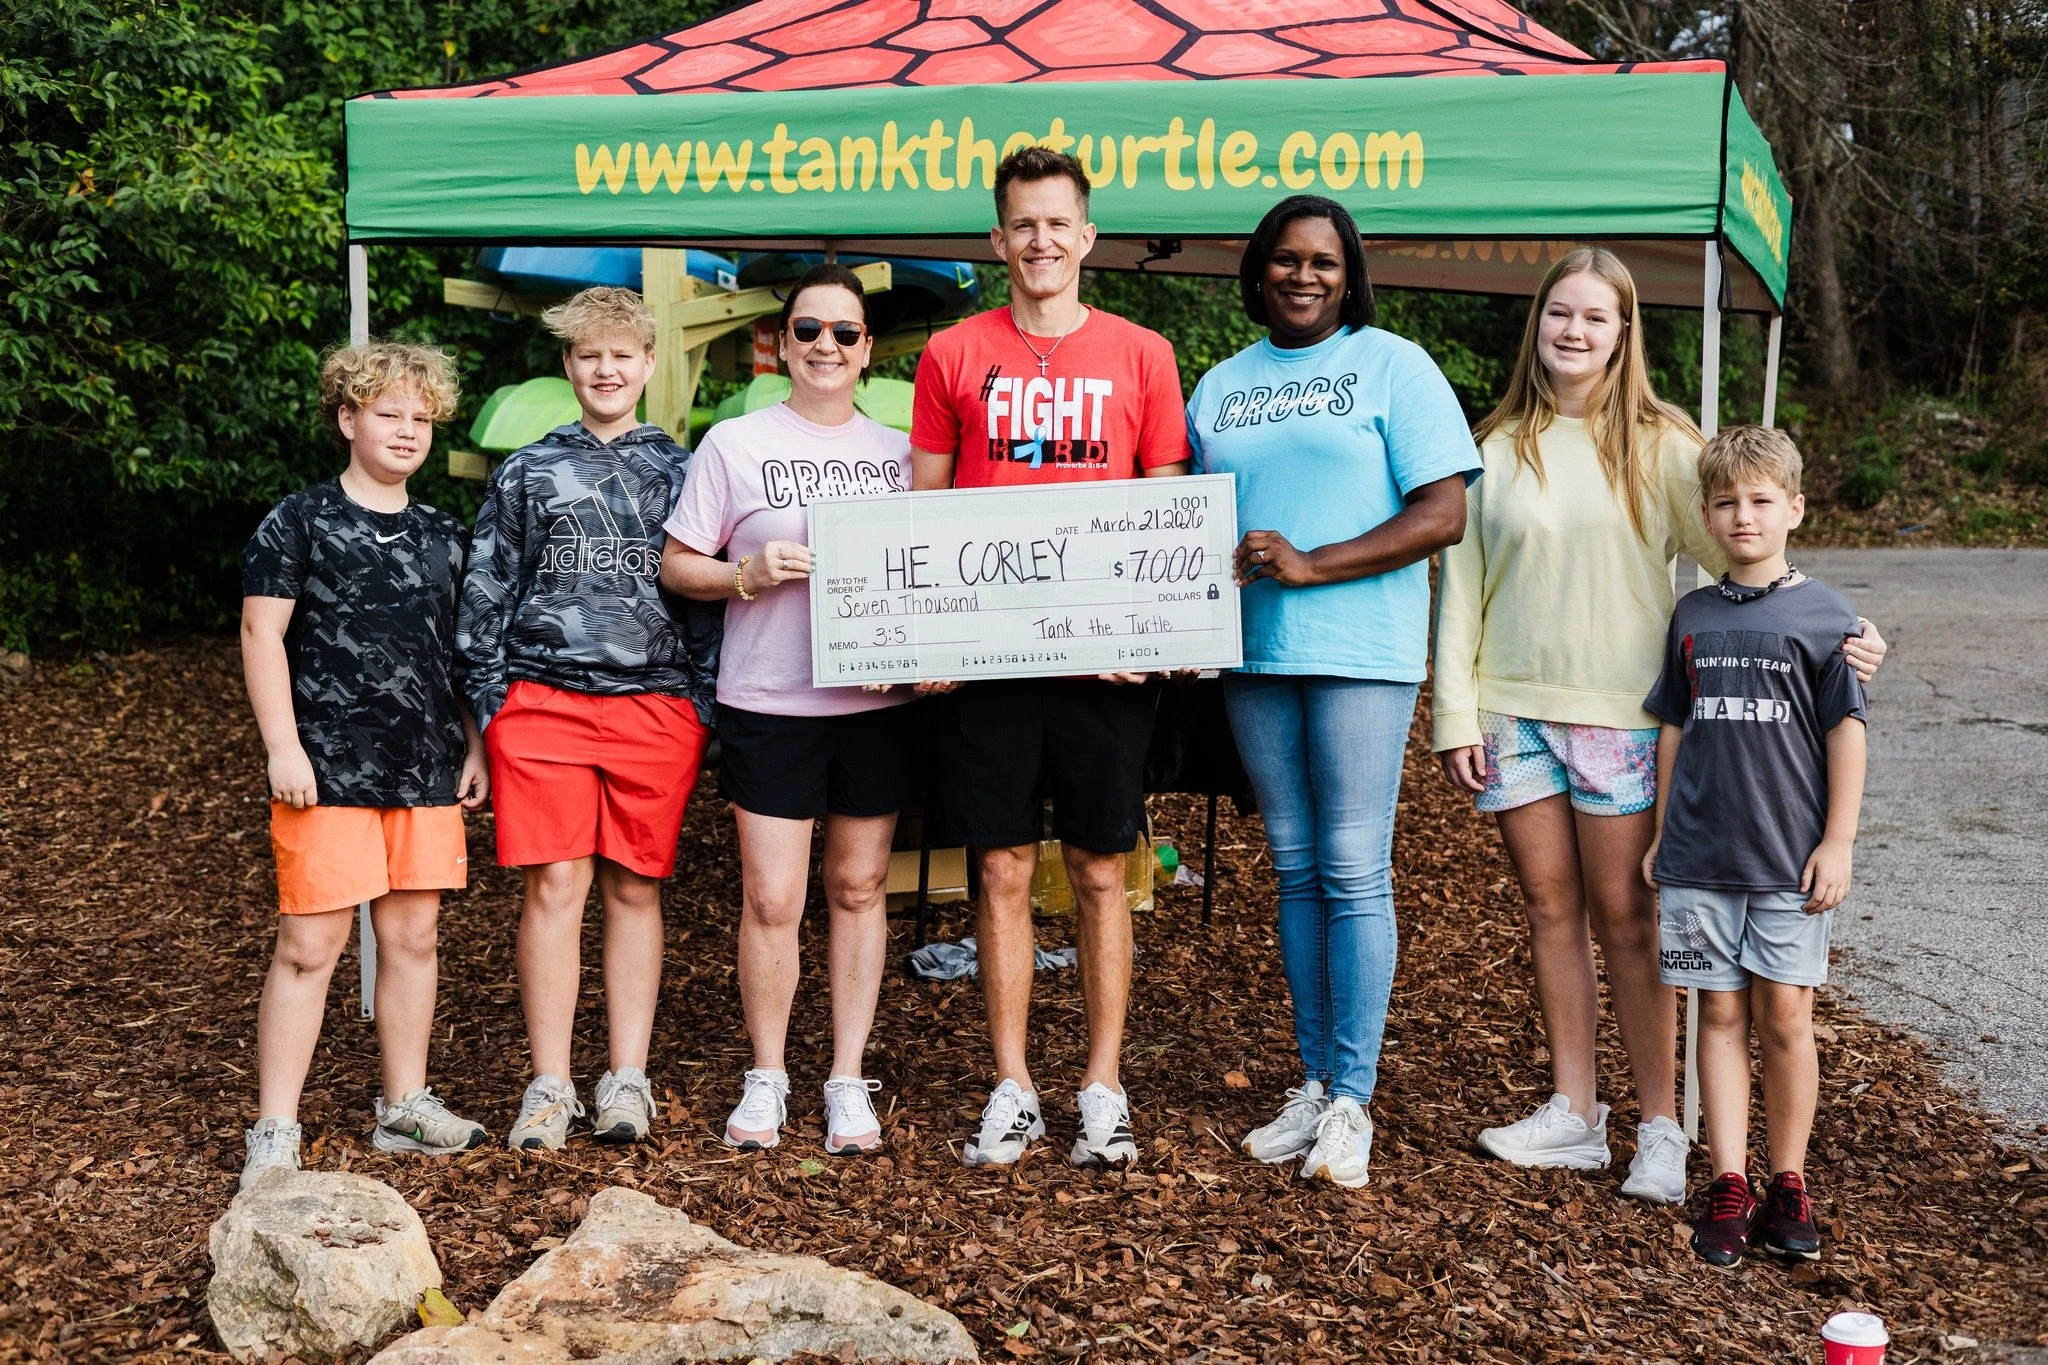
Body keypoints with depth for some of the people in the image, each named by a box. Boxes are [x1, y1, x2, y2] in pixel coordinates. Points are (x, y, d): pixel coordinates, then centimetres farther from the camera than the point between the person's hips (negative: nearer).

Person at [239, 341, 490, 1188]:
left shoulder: (443, 536, 13)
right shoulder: (300, 522, -2)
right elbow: (262, 631, -5)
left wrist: (474, 745, 12)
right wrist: (283, 745, -12)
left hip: (426, 768, 5)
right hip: (328, 769, -5)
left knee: (414, 935, 10)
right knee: (310, 944, -4)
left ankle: (404, 1107, 22)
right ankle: (275, 1131, 3)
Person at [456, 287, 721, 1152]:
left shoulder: (679, 471, 12)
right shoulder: (526, 474, 11)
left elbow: (707, 591, 11)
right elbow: (486, 594, 10)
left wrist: (705, 704, 3)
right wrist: (491, 704, 2)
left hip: (656, 706, 1)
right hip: (545, 699, 0)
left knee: (635, 890, 4)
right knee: (554, 887, -3)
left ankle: (627, 1079, 11)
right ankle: (549, 1087, 3)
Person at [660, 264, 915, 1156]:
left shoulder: (899, 452, 10)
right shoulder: (735, 444, 3)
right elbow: (677, 567, 4)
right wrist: (749, 573, -14)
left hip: (876, 702, 2)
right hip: (766, 703, -2)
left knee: (858, 889, 8)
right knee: (771, 899, -1)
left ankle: (848, 1080, 18)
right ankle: (766, 1077, 16)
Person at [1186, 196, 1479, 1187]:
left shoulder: (1393, 366, 0)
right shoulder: (1220, 385, 15)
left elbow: (1443, 513, -8)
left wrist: (1310, 565, -16)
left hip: (1360, 650, -5)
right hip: (1253, 651, 5)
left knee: (1354, 872, -5)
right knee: (1294, 868, 9)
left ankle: (1351, 1102, 1)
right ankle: (1314, 1084, 18)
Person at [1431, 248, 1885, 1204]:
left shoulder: (1660, 445, 2)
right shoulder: (1499, 447, 7)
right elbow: (1461, 585, 8)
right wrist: (1454, 712, 2)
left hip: (1621, 712, -2)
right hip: (1512, 710, 2)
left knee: (1625, 918, 0)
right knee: (1551, 910, 8)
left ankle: (1660, 1128, 9)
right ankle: (1573, 1115, 17)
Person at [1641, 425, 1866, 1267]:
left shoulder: (1823, 615, -2)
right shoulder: (1694, 616, 8)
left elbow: (1845, 732, -2)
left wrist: (1838, 842, -5)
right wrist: (1662, 836, 13)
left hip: (1789, 858, -3)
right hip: (1700, 856, 3)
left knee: (1783, 1018, 1)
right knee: (1720, 1015, 5)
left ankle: (1788, 1183, 15)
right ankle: (1728, 1185, 11)